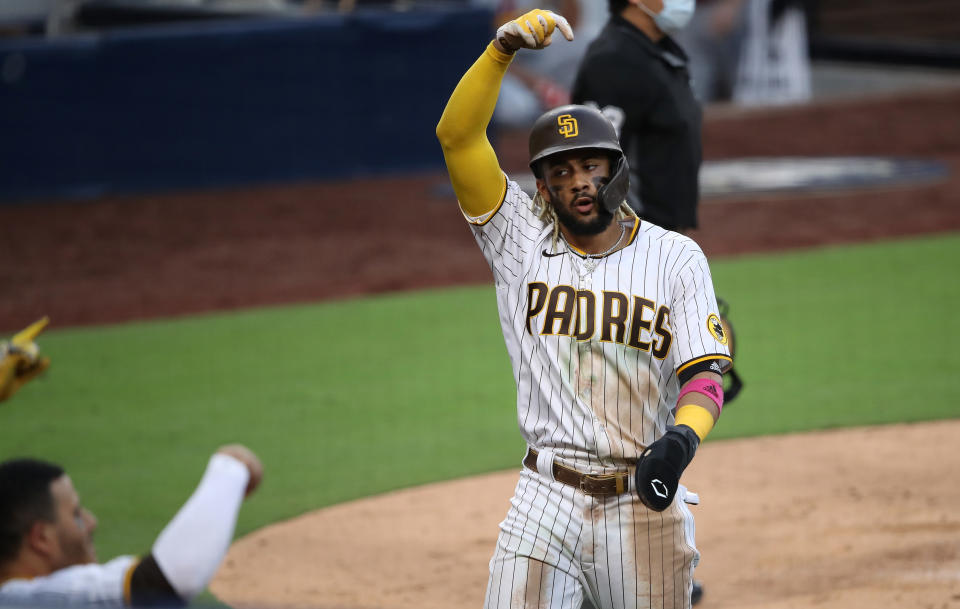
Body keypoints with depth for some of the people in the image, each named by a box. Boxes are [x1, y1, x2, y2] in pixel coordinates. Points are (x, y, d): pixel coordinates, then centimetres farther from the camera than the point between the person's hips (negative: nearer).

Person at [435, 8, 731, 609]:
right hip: (548, 496, 0)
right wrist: (503, 49, -20)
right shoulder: (523, 241, 3)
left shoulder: (676, 259, 2)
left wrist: (682, 439, -27)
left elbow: (704, 375, -6)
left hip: (646, 501, 0)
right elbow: (457, 135, -8)